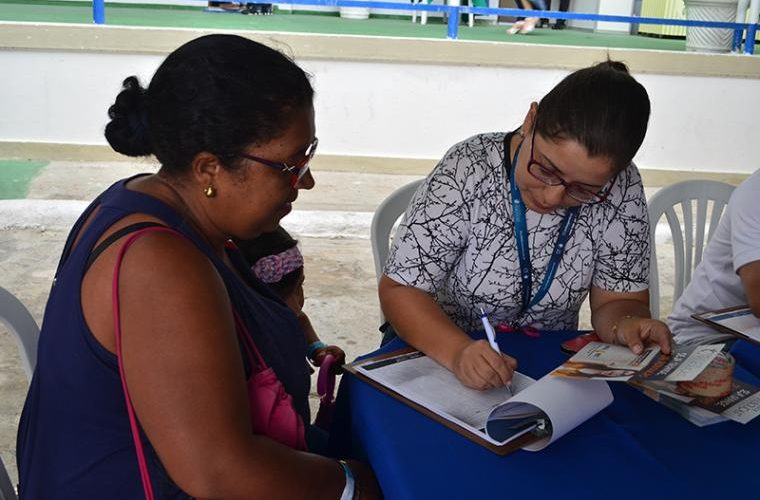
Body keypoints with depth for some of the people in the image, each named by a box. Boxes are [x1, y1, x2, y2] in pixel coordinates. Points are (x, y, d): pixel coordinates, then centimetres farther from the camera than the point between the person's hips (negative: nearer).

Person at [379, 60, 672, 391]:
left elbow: (617, 300, -3)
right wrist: (459, 352, -35)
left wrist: (625, 324, -26)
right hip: (437, 353, -1)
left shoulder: (621, 190, -11)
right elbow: (400, 289, -18)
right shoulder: (468, 171, -19)